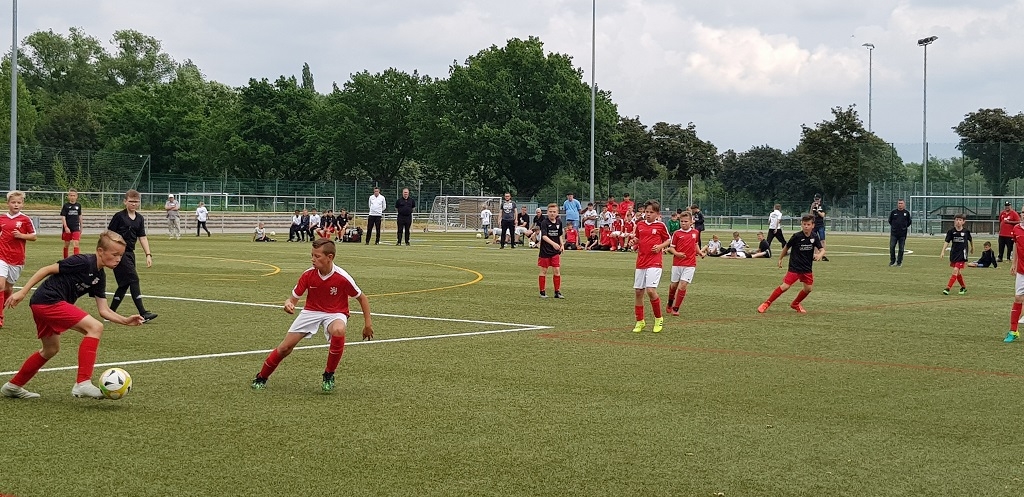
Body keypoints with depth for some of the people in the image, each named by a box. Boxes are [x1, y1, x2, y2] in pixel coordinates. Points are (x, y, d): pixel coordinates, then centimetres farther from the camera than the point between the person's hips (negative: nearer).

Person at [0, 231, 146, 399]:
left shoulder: (99, 276, 11)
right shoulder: (83, 261, -15)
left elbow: (104, 311, 10)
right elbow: (47, 270, -13)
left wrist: (125, 321, -5)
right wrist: (22, 292, -15)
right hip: (49, 301, -10)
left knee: (51, 349, 28)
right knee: (95, 327, -18)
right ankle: (83, 384, -21)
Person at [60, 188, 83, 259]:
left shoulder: (78, 205, 4)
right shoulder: (66, 205, -4)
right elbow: (63, 217, -8)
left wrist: (81, 227, 20)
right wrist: (65, 227, -20)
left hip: (76, 228, 1)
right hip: (67, 228, -1)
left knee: (76, 244, -12)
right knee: (66, 244, 11)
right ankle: (65, 259, 24)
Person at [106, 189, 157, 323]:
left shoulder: (139, 219, 10)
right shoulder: (119, 216, -8)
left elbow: (142, 237, 11)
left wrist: (148, 254, 3)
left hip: (130, 253, 7)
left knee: (124, 284, 9)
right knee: (133, 280, -13)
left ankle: (111, 312, 19)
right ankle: (142, 313, -16)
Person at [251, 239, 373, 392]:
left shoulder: (342, 278, -20)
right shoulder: (308, 275, -13)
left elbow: (362, 298, -6)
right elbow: (294, 297, -3)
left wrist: (368, 323, -5)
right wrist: (289, 303, -29)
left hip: (335, 314, -3)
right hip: (311, 312, 3)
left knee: (338, 330, -39)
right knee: (285, 347, -5)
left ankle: (329, 376, -18)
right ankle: (261, 378, 20)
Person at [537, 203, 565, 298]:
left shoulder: (559, 222, 4)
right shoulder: (544, 222, -14)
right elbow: (544, 236, -27)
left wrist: (561, 245, 8)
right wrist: (553, 243, -40)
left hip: (555, 251, 4)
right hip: (545, 251, -4)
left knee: (557, 270, -1)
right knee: (544, 271, 5)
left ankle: (557, 292, 6)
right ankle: (542, 292, 14)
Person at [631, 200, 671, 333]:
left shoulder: (661, 226, -1)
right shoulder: (640, 225, 9)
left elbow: (668, 240, 9)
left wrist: (660, 246, -8)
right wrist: (635, 241, 1)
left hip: (654, 263, -5)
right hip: (641, 262, 5)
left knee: (651, 290, -17)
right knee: (638, 292, 5)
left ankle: (658, 319, 2)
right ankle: (640, 322, 19)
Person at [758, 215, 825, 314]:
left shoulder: (814, 236, -3)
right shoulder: (796, 236, -14)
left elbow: (822, 249, -2)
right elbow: (786, 247, 0)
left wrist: (820, 255, -26)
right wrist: (780, 259, 8)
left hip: (807, 268, 5)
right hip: (794, 267, -5)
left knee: (808, 288, 5)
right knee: (785, 286, -13)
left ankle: (795, 304, 30)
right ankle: (767, 303, -3)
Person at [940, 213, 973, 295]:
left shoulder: (966, 231, -4)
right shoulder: (951, 231, -3)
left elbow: (971, 239, 14)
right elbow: (947, 241, -6)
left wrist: (972, 248, 27)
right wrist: (943, 251, -17)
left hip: (962, 254, -3)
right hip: (953, 254, 3)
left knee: (955, 270, -15)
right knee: (958, 272, 14)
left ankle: (948, 288, -17)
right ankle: (963, 287, 34)